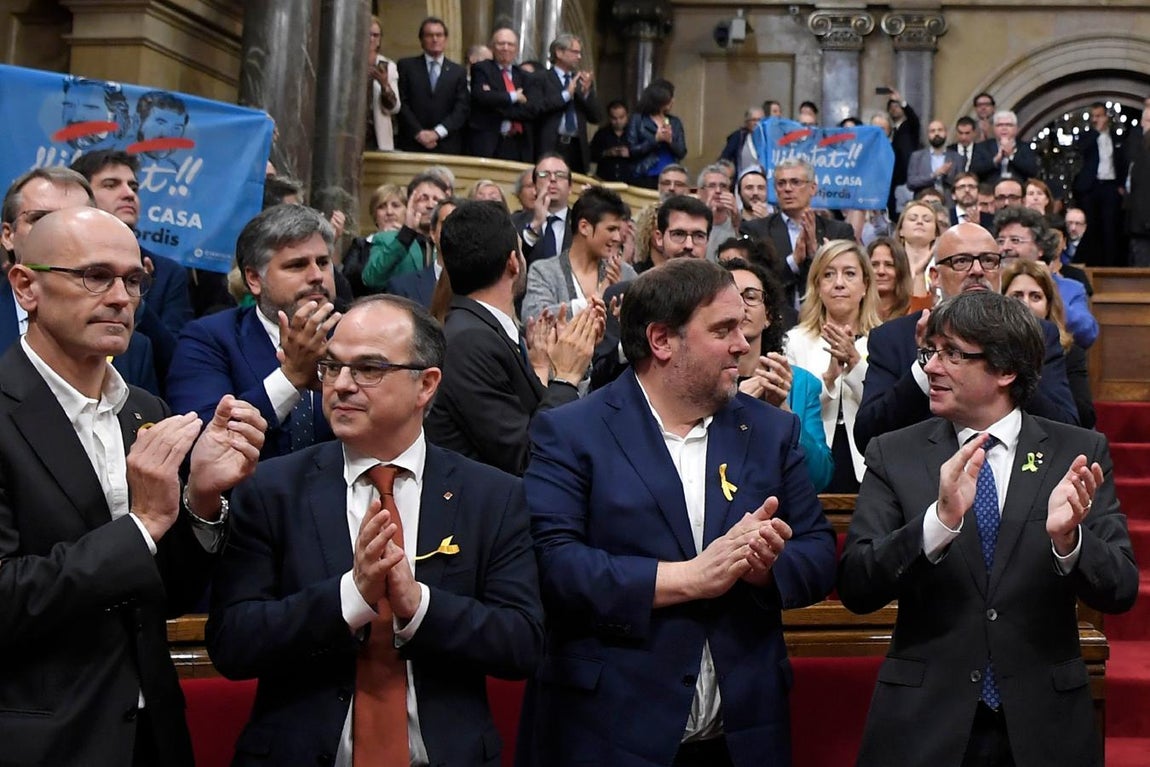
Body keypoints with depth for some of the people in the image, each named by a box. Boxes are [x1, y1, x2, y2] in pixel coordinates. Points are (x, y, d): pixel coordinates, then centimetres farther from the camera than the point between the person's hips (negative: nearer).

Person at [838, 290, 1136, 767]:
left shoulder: (1079, 454, -2)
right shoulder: (894, 455, -2)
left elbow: (1121, 591, -5)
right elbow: (855, 588, -11)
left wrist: (1067, 539, -25)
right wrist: (940, 521, -26)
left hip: (1044, 726, 1)